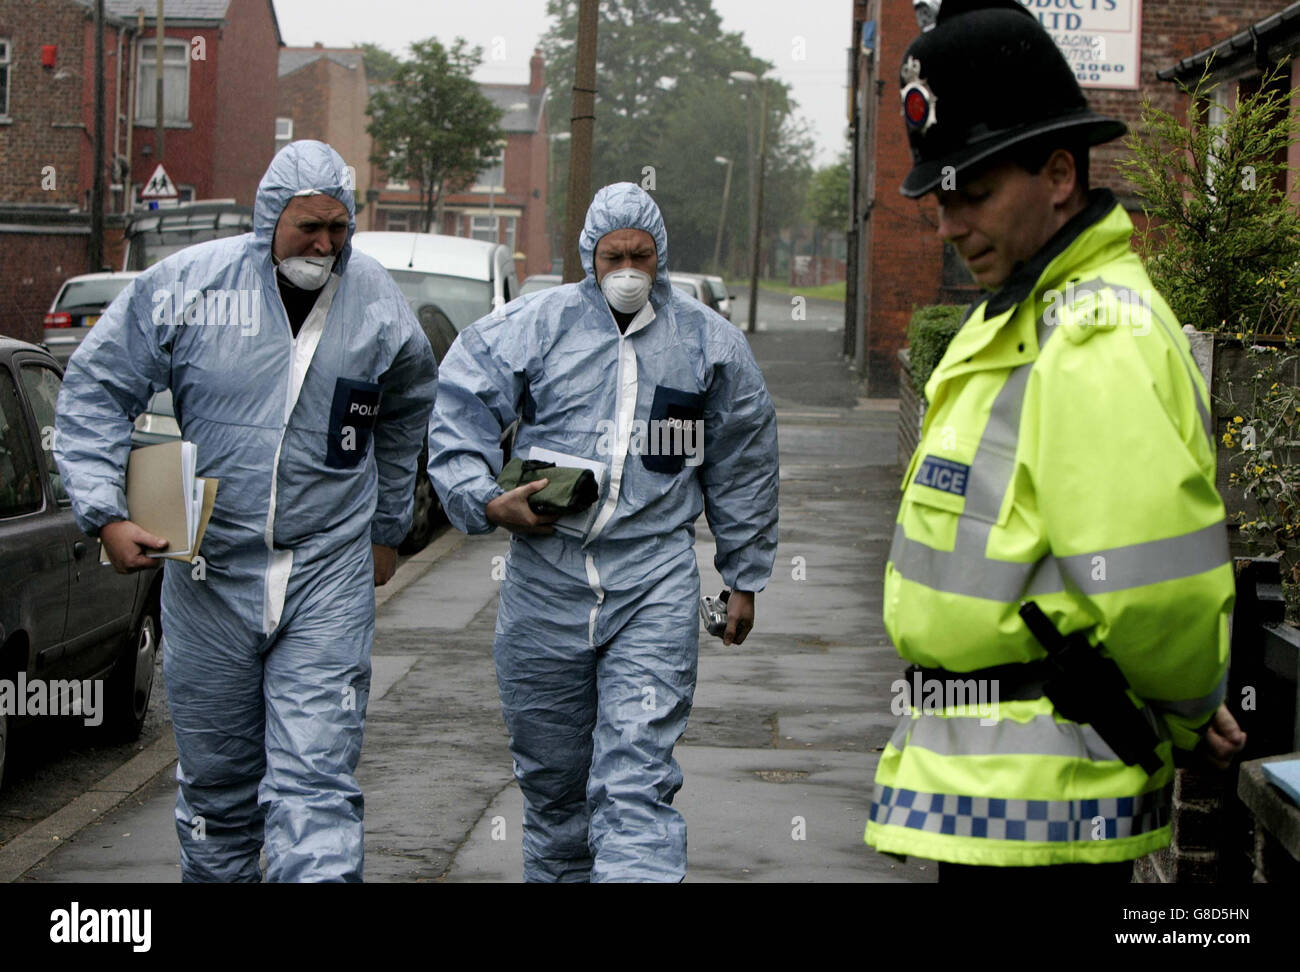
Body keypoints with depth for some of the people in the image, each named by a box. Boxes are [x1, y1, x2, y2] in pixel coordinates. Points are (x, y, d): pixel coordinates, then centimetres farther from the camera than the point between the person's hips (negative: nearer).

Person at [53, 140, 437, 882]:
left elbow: (408, 414, 21)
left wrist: (387, 530, 27)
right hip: (210, 570, 0)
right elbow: (95, 393, 2)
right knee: (215, 777, 12)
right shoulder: (185, 286, -4)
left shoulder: (379, 304, 3)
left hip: (329, 577, 0)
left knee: (315, 777, -10)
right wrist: (106, 513, -8)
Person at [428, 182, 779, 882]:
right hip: (545, 575, 1)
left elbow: (743, 469, 18)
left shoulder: (710, 343, 10)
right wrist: (484, 498, -7)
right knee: (550, 772, 12)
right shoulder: (535, 325, 4)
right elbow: (458, 409, 7)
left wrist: (744, 578, 19)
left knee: (636, 777, -12)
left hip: (654, 582, -1)